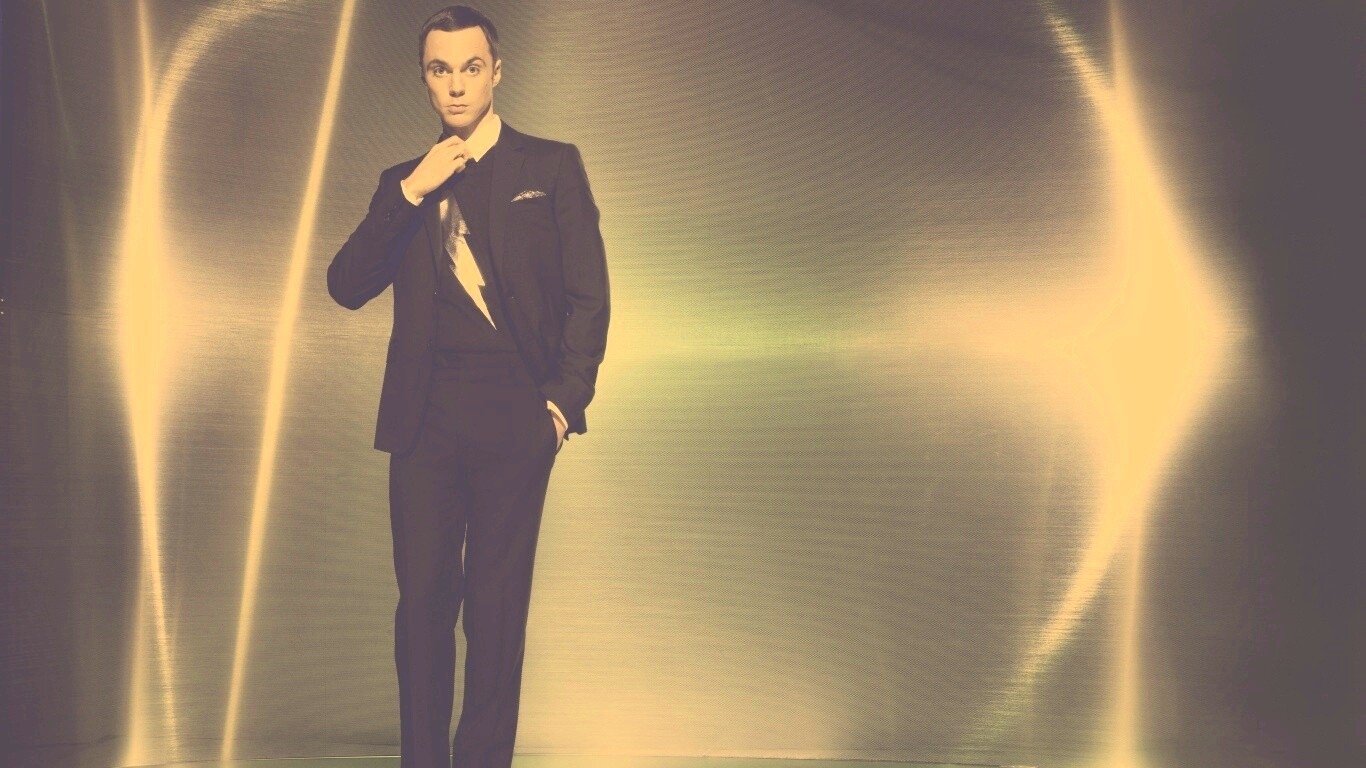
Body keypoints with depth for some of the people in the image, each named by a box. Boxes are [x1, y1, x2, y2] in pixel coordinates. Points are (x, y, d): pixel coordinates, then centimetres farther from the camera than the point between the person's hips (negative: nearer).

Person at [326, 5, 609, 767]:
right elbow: (347, 287, 3)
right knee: (422, 597, 4)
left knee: (497, 603, 3)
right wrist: (411, 191, -6)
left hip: (515, 416, -2)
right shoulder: (403, 182, 14)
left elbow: (588, 296, 3)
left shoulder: (552, 166, 7)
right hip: (425, 417, 2)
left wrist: (565, 400, -6)